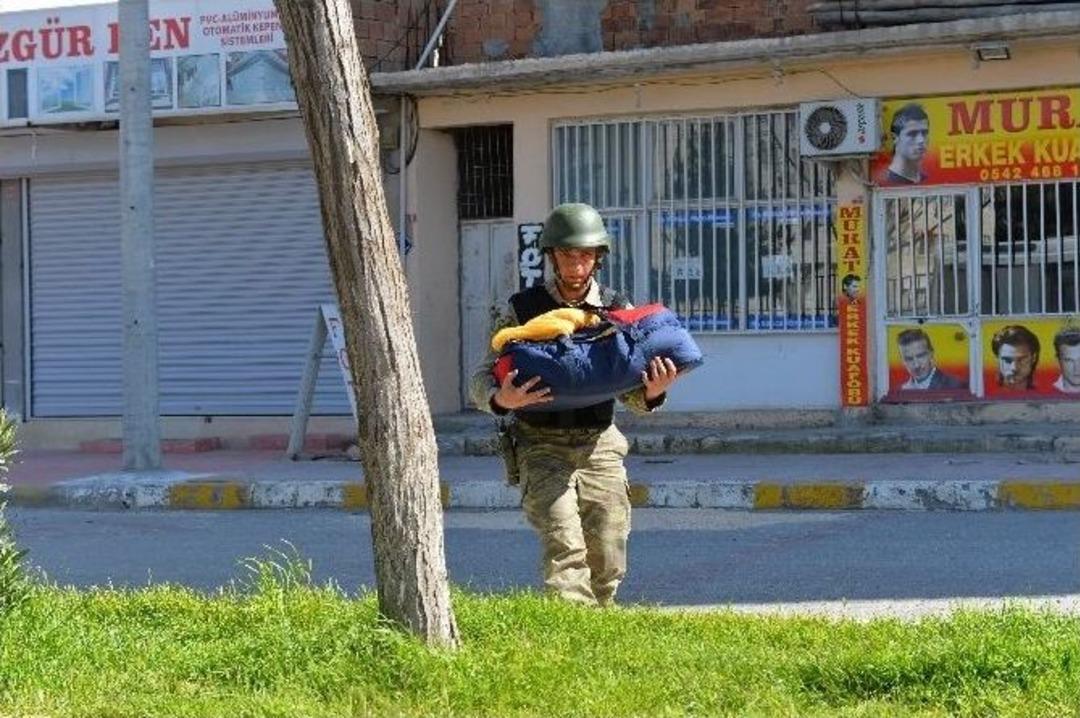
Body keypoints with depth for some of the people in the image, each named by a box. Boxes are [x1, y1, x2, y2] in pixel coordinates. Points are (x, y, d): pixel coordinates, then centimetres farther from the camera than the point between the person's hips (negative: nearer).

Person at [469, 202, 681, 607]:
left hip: (599, 446, 3)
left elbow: (631, 394, 8)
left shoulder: (616, 311, 5)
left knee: (607, 562, 0)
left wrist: (653, 392, -17)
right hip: (542, 447, -3)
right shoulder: (523, 310, -1)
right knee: (565, 548, -18)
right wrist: (501, 399, -26)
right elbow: (480, 382, -2)